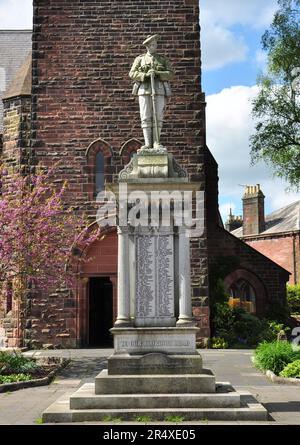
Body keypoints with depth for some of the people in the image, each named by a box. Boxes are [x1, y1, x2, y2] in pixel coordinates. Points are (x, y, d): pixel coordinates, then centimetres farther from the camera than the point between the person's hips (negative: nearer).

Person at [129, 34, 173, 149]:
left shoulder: (163, 59, 11)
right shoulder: (140, 59, 10)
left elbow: (170, 74, 0)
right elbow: (132, 74, -1)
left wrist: (157, 73, -16)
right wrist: (145, 75, -18)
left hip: (159, 91, 0)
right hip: (144, 90, 0)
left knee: (157, 117, -3)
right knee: (146, 117, -5)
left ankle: (156, 142, 1)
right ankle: (148, 143, -3)